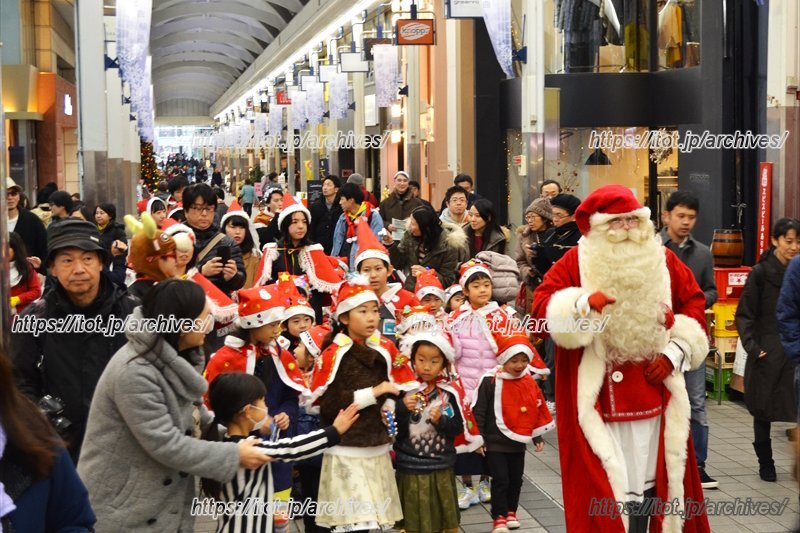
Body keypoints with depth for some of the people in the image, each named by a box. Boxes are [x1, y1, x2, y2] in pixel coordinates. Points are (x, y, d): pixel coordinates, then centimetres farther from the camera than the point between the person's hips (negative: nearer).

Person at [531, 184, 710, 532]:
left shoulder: (663, 261, 7)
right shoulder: (576, 262, -4)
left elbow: (694, 304, 14)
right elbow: (541, 309, -11)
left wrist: (675, 352, 1)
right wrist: (582, 304, -29)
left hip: (652, 393, 4)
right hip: (599, 396, -3)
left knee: (649, 476, 10)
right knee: (603, 482, -4)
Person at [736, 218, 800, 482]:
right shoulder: (761, 273, -5)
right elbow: (744, 315, -4)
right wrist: (753, 348, -14)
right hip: (767, 356, -2)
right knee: (763, 411, 8)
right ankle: (765, 464, 21)